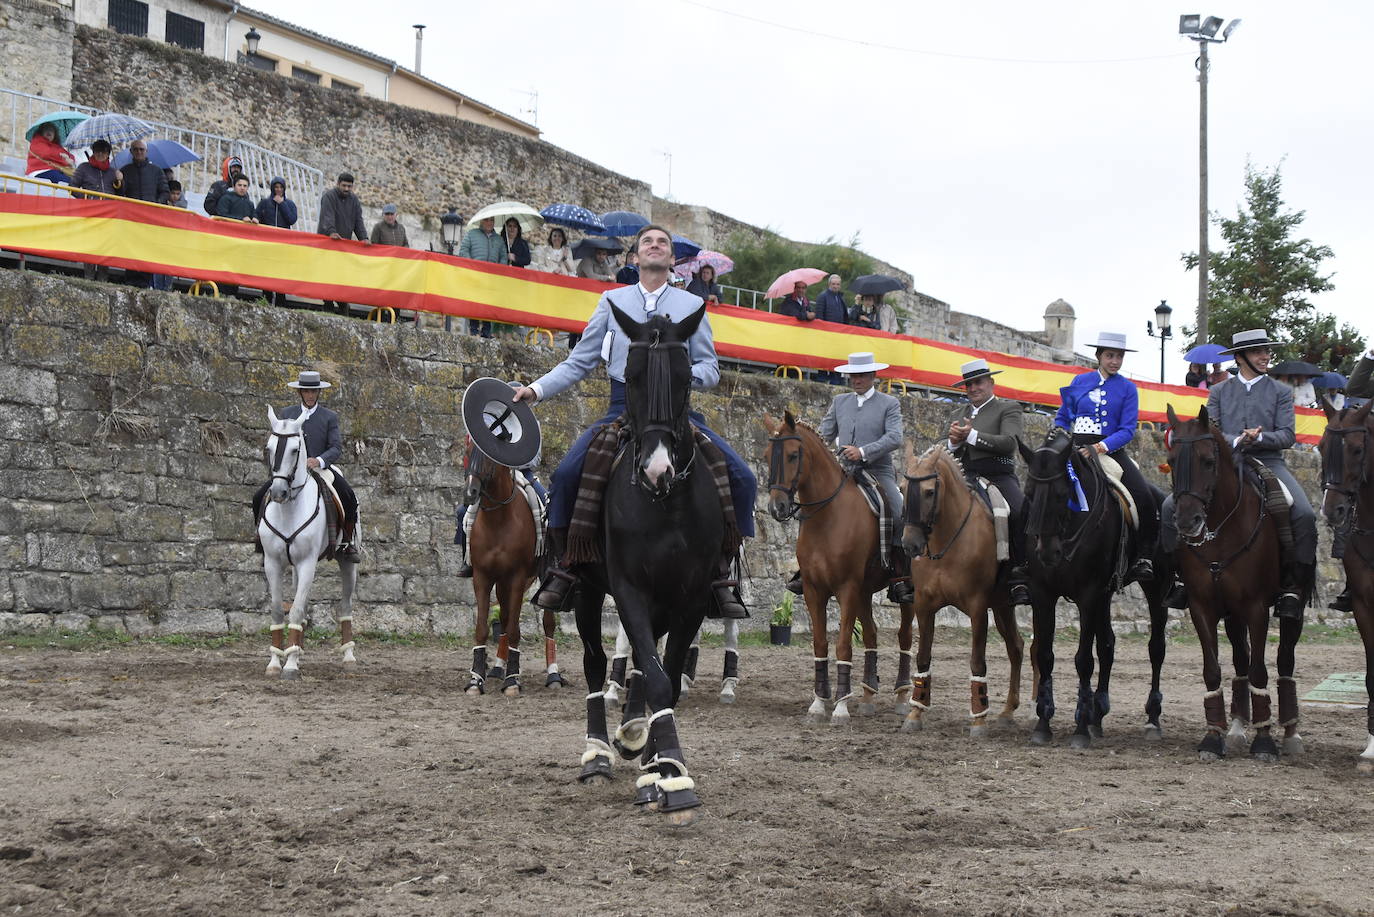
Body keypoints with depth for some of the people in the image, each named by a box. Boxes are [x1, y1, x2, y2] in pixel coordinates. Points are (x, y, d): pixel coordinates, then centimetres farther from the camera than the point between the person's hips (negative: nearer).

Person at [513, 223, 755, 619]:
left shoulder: (692, 305, 14)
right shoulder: (613, 300, 15)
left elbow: (711, 369, 10)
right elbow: (579, 363, 14)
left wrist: (685, 374, -12)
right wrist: (536, 389, 0)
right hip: (623, 406, 0)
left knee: (742, 478, -17)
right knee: (567, 473, -24)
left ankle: (721, 575, -4)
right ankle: (564, 568, -6)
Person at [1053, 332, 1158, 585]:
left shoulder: (1127, 388, 5)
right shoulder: (1080, 382, 11)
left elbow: (1128, 430, -4)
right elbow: (1062, 418, 20)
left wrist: (1099, 448, -19)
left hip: (1111, 450, -1)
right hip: (1076, 448, 1)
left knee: (1144, 497, -23)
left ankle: (1144, 557, -13)